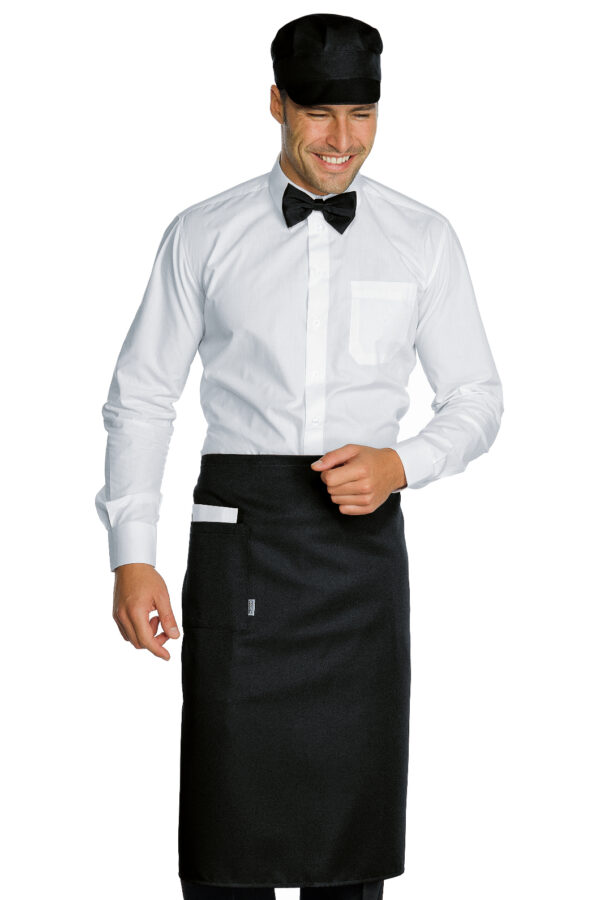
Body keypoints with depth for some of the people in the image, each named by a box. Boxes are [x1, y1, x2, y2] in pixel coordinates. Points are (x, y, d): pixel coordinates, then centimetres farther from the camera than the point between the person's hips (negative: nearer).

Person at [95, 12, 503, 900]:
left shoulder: (424, 240, 5)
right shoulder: (204, 235, 2)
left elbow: (478, 399, 10)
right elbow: (141, 398, 5)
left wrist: (401, 463, -10)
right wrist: (131, 557, -4)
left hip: (362, 537, 1)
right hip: (239, 534, -1)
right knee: (227, 817, -2)